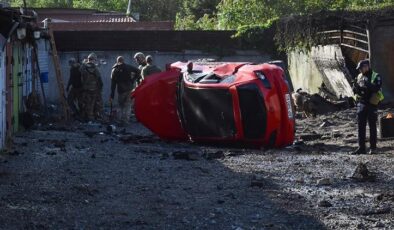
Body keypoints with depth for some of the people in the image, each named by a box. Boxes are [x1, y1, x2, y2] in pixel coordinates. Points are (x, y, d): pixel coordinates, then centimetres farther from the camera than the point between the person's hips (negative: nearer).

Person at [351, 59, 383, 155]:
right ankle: (361, 148, 6)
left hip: (372, 104, -5)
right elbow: (355, 91, 13)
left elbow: (377, 88, -19)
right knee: (361, 127, 3)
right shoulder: (359, 76, 11)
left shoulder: (376, 76, -5)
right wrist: (356, 86, -8)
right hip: (361, 104, 5)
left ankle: (373, 148, 8)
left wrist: (367, 84, -29)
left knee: (372, 127, 2)